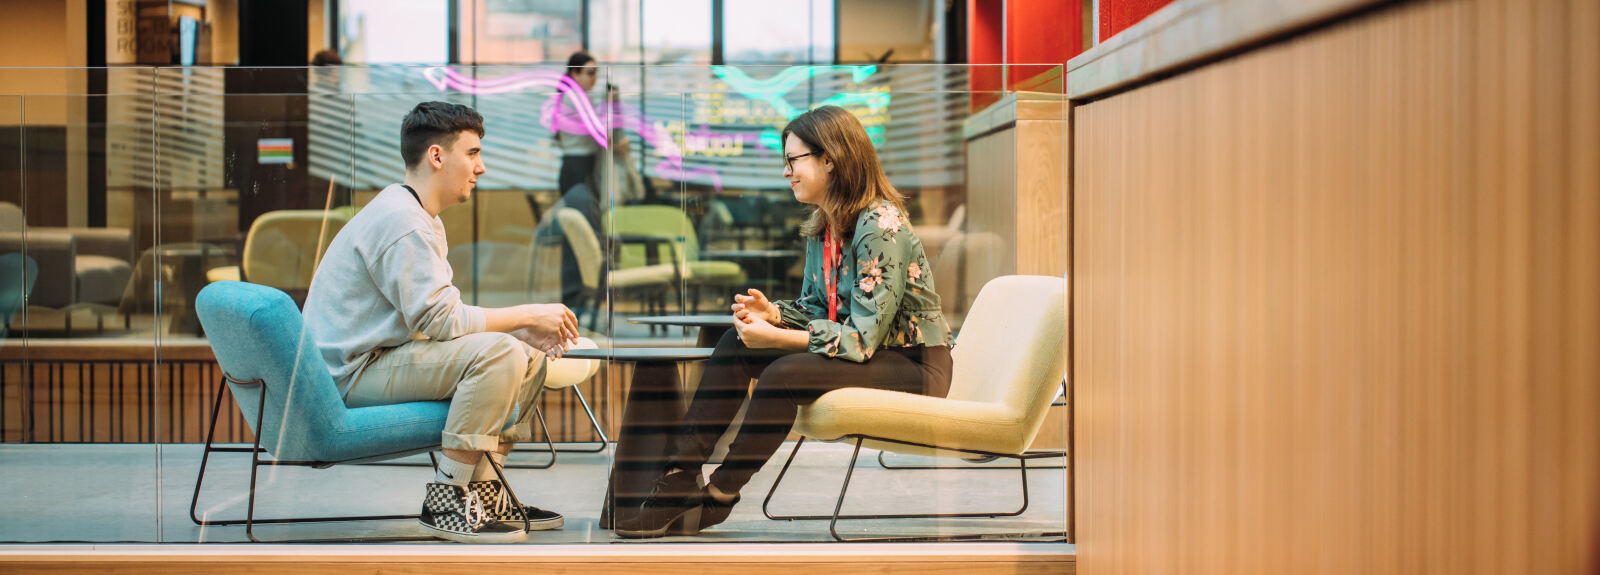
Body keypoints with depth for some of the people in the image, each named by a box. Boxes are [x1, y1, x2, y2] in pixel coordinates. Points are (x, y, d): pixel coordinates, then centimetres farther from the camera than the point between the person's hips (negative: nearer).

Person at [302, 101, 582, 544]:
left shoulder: (421, 219, 18)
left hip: (382, 357, 11)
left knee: (529, 355, 9)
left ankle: (481, 490, 9)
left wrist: (521, 327, 1)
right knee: (496, 353, -27)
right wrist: (527, 316, -15)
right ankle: (446, 499, -22)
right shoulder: (401, 221, -18)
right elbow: (439, 319, -23)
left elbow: (441, 314, 15)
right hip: (354, 372, -11)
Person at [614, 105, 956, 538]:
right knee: (737, 341, -5)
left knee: (784, 374, -29)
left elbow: (863, 339, -24)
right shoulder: (822, 226, 7)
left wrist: (775, 338, -26)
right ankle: (680, 476, -9)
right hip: (864, 349, 9)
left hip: (915, 364, -9)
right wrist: (773, 313, -8)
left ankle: (716, 500, -13)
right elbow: (816, 310, 14)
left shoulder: (881, 227, -22)